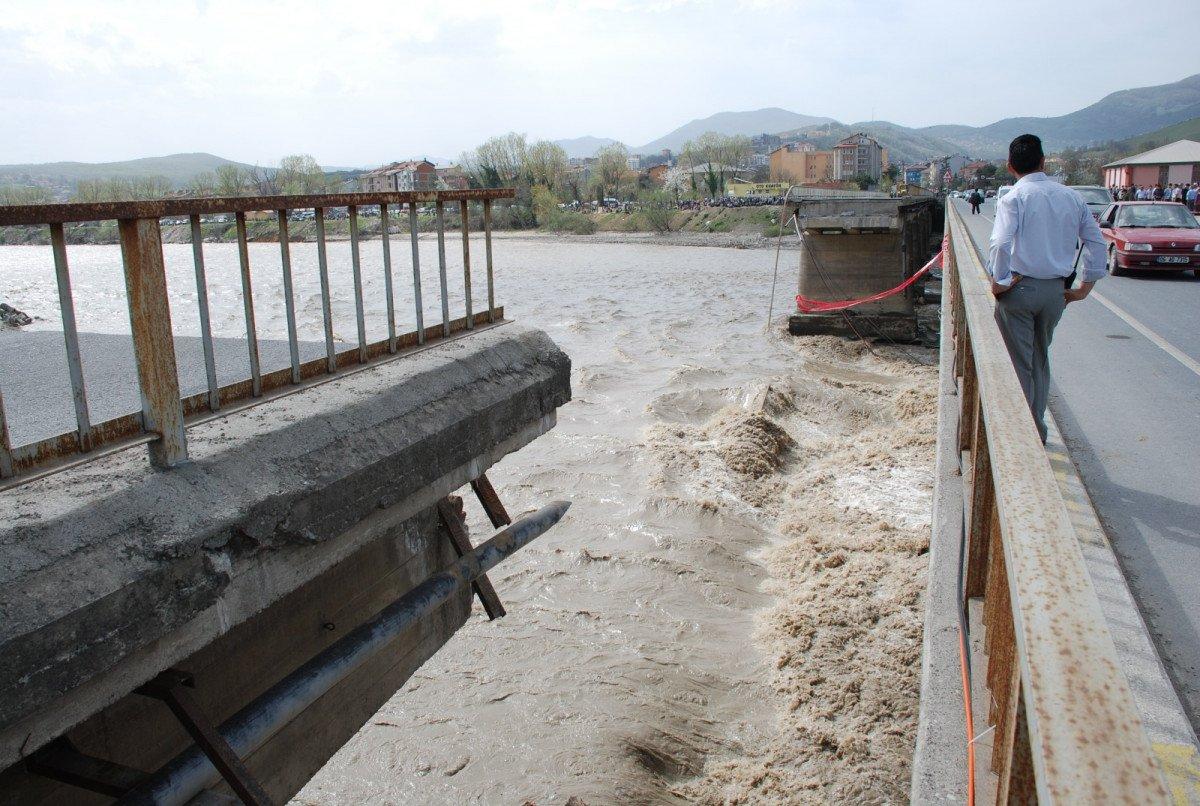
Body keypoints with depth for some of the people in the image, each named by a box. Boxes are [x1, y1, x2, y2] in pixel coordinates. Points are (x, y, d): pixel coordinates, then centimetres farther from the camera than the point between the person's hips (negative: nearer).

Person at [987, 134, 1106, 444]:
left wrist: (998, 281, -12)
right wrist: (1085, 287, 15)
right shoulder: (1071, 197, 6)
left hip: (1019, 288, -5)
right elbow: (1096, 241, 10)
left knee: (1018, 363, 3)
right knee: (1040, 360, 19)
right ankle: (1038, 429, 29)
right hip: (1056, 291, 5)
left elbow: (1001, 244, -24)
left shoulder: (1015, 197, -10)